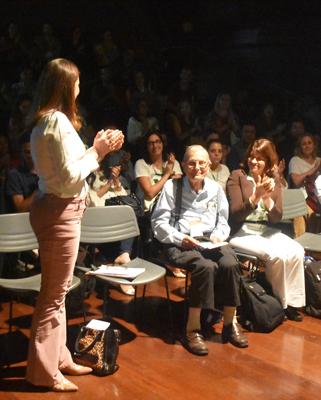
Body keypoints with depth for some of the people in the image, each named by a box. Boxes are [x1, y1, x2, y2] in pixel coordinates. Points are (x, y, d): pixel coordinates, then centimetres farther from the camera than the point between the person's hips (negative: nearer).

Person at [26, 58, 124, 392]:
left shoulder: (44, 120, 11)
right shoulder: (58, 121, -18)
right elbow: (71, 178, -21)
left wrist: (97, 149, 7)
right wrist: (97, 152, -9)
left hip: (54, 209, 10)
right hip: (59, 212, -10)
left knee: (56, 289, 17)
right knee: (54, 292, -1)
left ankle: (57, 357, 29)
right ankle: (43, 370, 10)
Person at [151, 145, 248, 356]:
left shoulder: (215, 188, 13)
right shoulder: (172, 187, 1)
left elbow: (223, 222, 18)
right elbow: (159, 222, -1)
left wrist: (218, 235, -3)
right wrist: (180, 238, -14)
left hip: (210, 242, 4)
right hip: (179, 244, -4)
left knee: (230, 264, -28)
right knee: (206, 267, -34)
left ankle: (230, 323, -11)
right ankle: (193, 329, -24)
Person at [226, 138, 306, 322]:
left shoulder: (274, 179, 8)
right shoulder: (237, 176, -5)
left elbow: (276, 217, 3)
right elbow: (235, 214, -12)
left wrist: (267, 198, -16)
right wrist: (256, 195, -24)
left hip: (266, 230, 5)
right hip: (242, 232, -5)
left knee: (297, 251, -20)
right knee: (277, 255, -27)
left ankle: (293, 301, -7)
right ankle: (282, 302, -6)